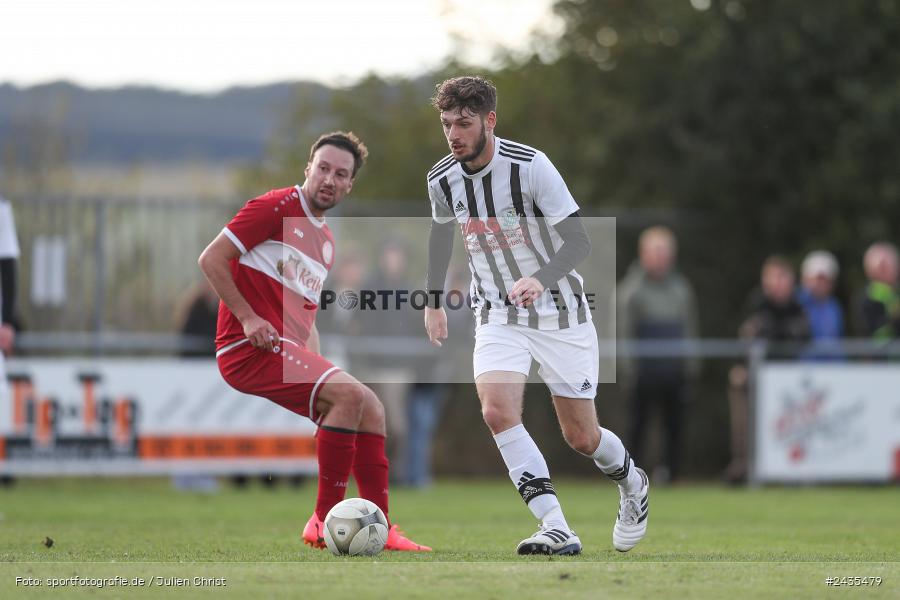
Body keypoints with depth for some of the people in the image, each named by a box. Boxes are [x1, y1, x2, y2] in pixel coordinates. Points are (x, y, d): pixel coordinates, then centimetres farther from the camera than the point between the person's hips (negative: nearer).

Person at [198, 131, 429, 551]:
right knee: (348, 394, -23)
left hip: (290, 348, 9)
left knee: (371, 410, 5)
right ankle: (324, 522, -19)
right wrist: (248, 319, -17)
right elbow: (211, 259, -10)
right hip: (249, 347, -9)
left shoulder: (326, 243, 21)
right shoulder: (276, 208, -6)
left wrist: (317, 365, 13)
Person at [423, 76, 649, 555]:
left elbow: (578, 241, -18)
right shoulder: (442, 179, -5)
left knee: (581, 437, 3)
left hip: (559, 310, -3)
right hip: (497, 315, 3)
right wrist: (434, 301, 17)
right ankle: (557, 529, -25)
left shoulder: (530, 166, -20)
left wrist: (540, 279, -35)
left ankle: (631, 483, 38)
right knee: (497, 411, -24)